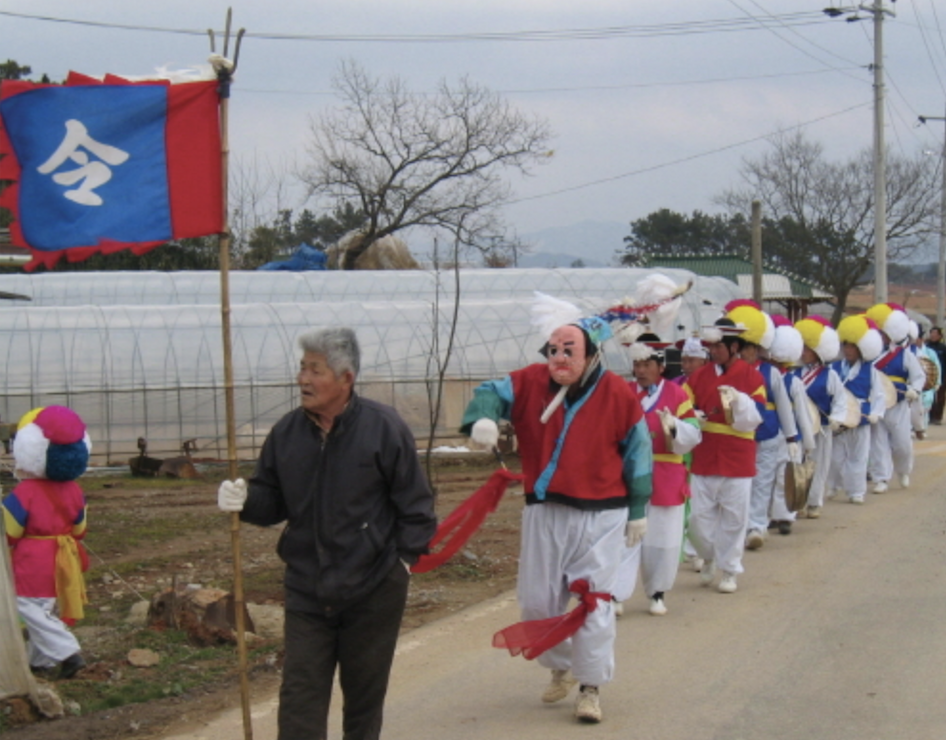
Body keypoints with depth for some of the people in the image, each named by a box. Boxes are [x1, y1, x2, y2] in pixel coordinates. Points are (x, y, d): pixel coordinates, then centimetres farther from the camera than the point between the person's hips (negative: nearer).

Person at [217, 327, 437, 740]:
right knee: (300, 695, -3)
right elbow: (272, 501, 7)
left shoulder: (384, 427, -10)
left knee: (364, 694, 11)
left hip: (373, 592, -3)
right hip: (306, 590, 3)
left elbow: (415, 504, -5)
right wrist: (244, 501, -13)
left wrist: (405, 558, -8)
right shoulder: (287, 433, 0)